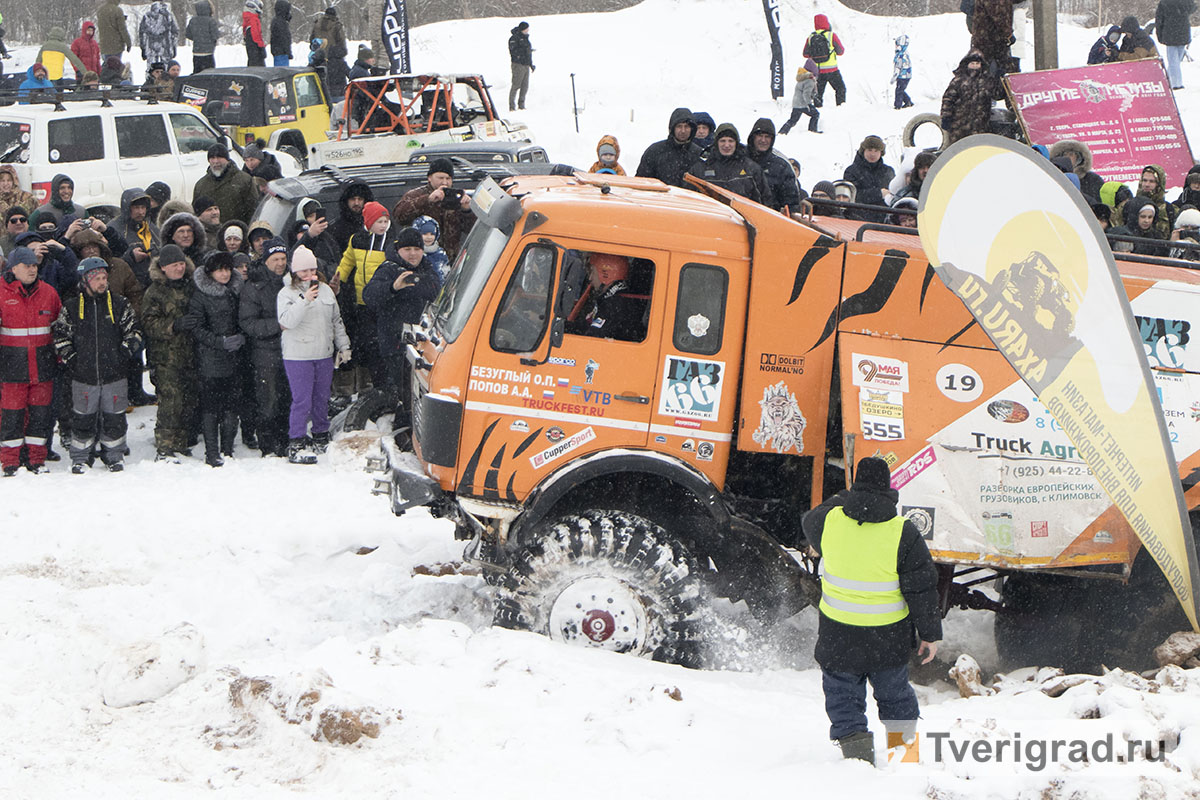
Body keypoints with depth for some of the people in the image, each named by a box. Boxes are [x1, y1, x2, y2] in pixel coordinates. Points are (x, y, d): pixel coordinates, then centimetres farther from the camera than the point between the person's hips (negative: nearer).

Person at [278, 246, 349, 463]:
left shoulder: (325, 290, 11)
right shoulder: (287, 293, -5)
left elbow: (336, 321, 18)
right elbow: (287, 321, -20)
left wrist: (343, 346, 17)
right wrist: (305, 301, -29)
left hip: (324, 355, 5)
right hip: (298, 357, -5)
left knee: (322, 399, 13)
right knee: (302, 400, -8)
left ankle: (321, 437, 28)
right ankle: (295, 446, -5)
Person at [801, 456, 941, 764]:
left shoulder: (829, 520, -9)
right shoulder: (904, 533, -14)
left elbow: (810, 523, 18)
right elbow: (922, 589, -9)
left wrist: (846, 499, 31)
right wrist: (930, 634, 2)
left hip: (838, 635, 0)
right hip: (889, 637, 0)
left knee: (844, 698, 14)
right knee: (894, 694, 22)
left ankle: (856, 750, 2)